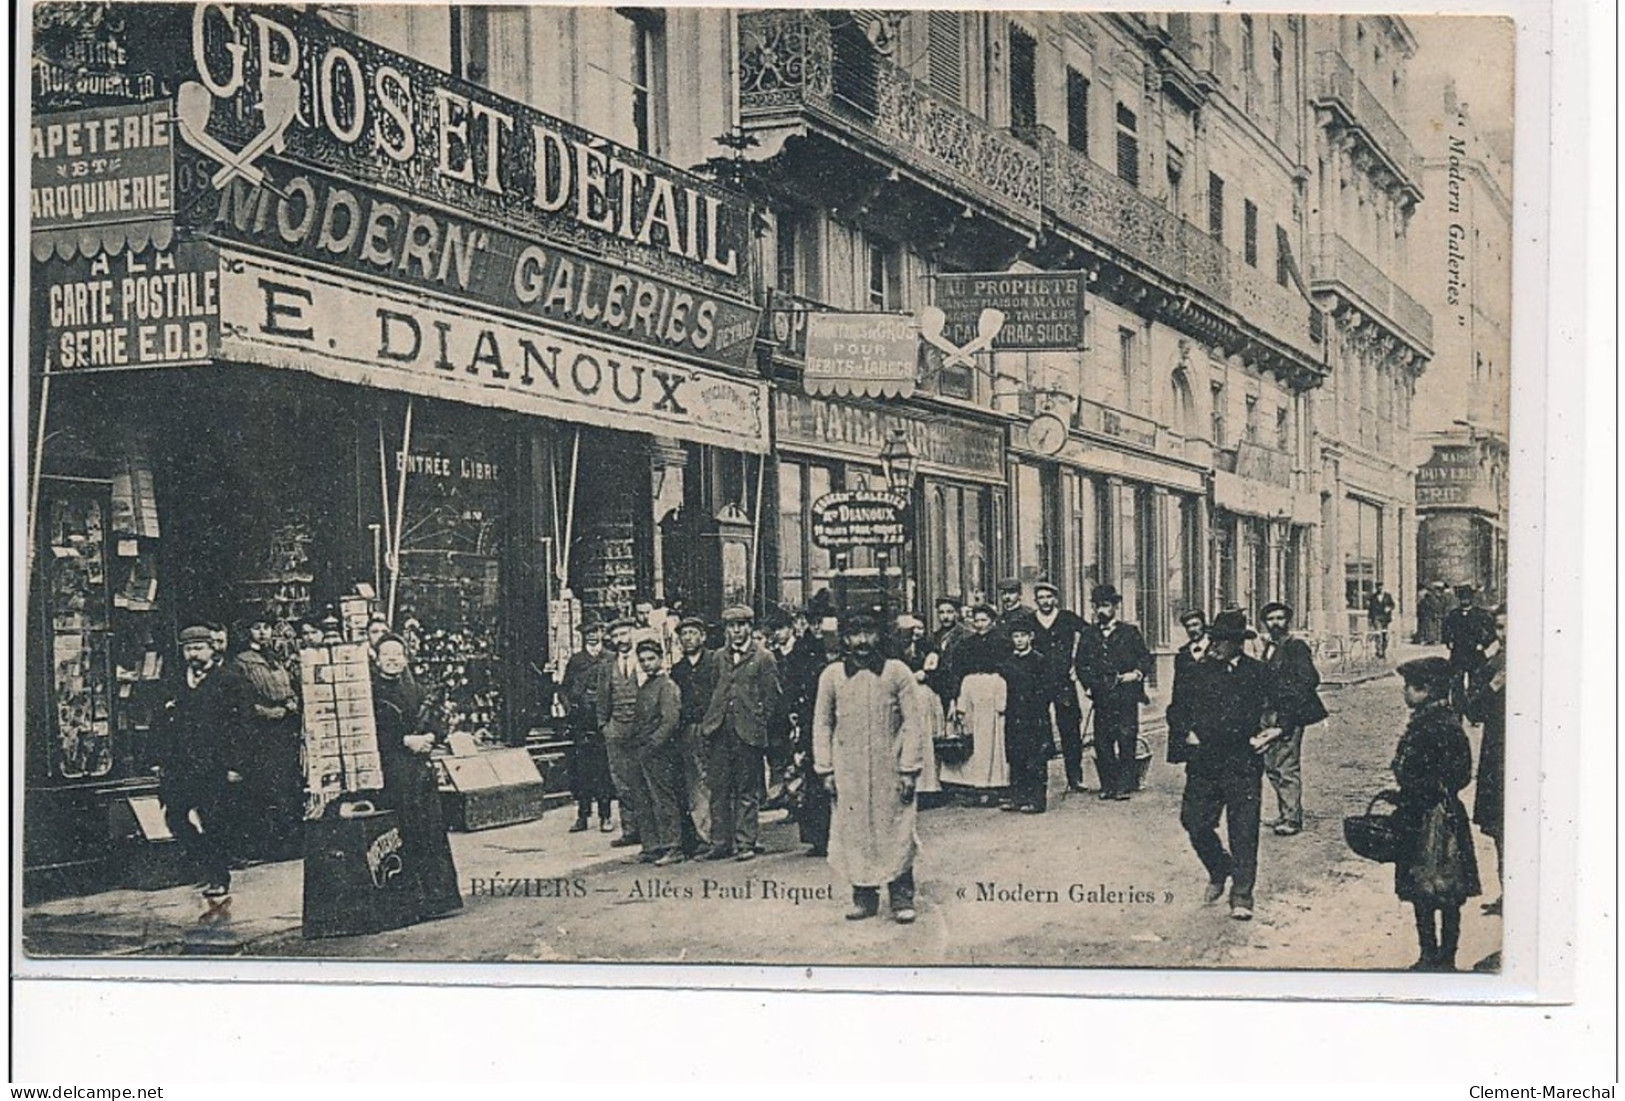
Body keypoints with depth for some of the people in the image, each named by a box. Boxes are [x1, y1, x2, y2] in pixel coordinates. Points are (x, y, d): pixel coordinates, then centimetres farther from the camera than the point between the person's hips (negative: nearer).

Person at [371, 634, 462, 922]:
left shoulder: (414, 689, 18)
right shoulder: (369, 693, 0)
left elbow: (437, 726, 15)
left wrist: (429, 738, -6)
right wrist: (407, 740, -15)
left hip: (420, 768, 5)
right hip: (390, 772, -5)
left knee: (431, 831, 0)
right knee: (406, 834, -10)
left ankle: (438, 895, 4)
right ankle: (415, 900, -8)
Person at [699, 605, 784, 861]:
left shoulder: (763, 658, 0)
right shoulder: (719, 658, 13)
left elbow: (773, 697, 1)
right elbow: (711, 692, 17)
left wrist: (762, 724, -2)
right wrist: (707, 722, 9)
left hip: (748, 733, -4)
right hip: (719, 733, 4)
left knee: (747, 792, 3)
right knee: (719, 789, 6)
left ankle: (745, 843, 8)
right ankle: (720, 842, 12)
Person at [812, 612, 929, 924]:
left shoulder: (897, 672, -1)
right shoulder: (831, 676, 4)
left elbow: (913, 723, -2)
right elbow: (822, 725, 8)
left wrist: (909, 769, -7)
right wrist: (825, 770, 2)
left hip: (890, 769, -2)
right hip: (849, 772, 2)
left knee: (896, 833, -1)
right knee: (854, 834, 4)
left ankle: (902, 899, 7)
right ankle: (864, 898, 15)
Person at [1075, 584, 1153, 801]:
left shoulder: (1130, 632, 7)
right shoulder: (1088, 635, 13)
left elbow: (1145, 657, 9)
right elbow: (1081, 663, 15)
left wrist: (1137, 673, -7)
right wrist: (1088, 683, 3)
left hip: (1126, 695, -2)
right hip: (1101, 695, 2)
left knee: (1126, 739, -7)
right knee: (1102, 741, 0)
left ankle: (1125, 784, -3)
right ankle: (1108, 785, 7)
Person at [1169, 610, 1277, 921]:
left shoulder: (1257, 673, 2)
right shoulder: (1198, 671, 8)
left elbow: (1274, 710, 11)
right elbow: (1178, 712, 15)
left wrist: (1267, 733, -6)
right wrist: (1188, 732, -2)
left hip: (1242, 764, -3)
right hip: (1203, 764, 3)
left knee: (1243, 831, -2)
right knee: (1194, 821, 1)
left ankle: (1242, 895, 8)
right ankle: (1218, 871, 28)